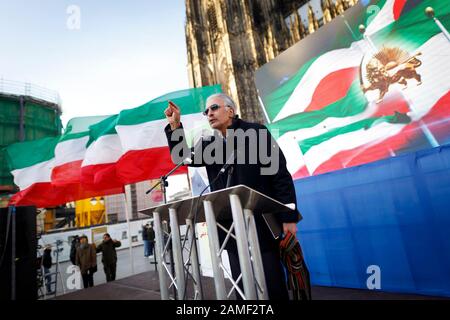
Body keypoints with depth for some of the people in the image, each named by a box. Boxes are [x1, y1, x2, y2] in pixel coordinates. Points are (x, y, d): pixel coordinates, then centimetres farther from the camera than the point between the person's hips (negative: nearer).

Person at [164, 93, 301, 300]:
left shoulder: (256, 132, -2)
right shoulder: (209, 145, 13)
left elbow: (280, 174, -7)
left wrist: (289, 216, -12)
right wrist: (175, 125, -5)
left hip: (262, 222, -4)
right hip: (232, 227, 5)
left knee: (273, 286, 3)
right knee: (243, 287, 12)